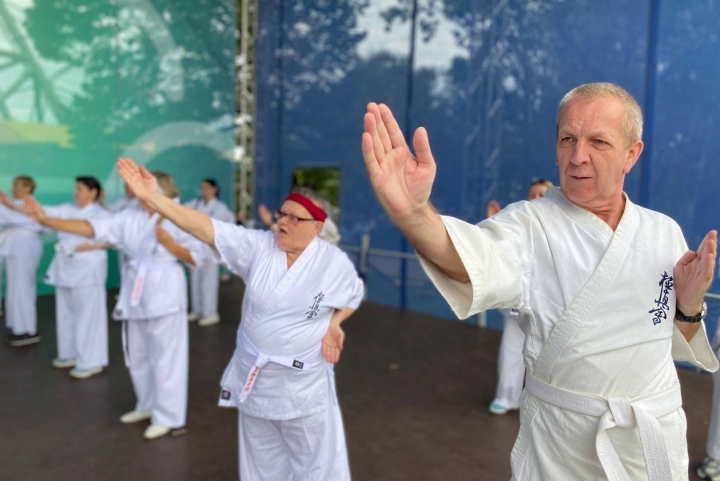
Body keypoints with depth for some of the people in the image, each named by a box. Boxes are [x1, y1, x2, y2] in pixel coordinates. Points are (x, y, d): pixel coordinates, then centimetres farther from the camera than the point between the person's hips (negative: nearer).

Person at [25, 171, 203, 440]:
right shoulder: (130, 218, 4)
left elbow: (195, 258, -7)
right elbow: (92, 228, -5)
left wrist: (170, 244, -21)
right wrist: (47, 221, -13)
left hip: (165, 294, -7)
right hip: (136, 293, 7)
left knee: (166, 356, -2)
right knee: (137, 355, 18)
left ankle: (170, 418, 10)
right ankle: (148, 405, 37)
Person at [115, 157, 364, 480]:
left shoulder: (335, 263, -12)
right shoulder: (258, 247, -10)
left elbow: (354, 296, 8)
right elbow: (205, 228, -18)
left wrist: (334, 323, -11)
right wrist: (152, 197, -27)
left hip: (304, 382, -2)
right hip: (255, 375, 3)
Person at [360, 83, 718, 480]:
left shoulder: (663, 232, -2)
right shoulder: (531, 225, -14)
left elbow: (679, 343, 8)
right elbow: (476, 257, -38)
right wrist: (413, 212, -58)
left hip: (654, 436, 4)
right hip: (557, 442, -3)